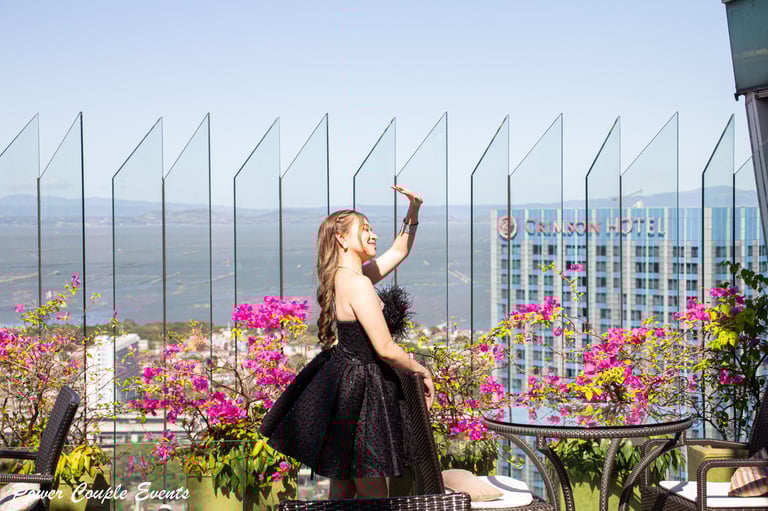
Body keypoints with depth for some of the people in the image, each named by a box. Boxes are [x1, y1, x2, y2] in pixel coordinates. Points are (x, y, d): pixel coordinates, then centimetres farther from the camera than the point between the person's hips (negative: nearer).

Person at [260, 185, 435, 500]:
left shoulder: (348, 276, 9)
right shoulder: (357, 283, -20)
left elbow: (399, 251, 24)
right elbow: (385, 349, -21)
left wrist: (413, 213, 11)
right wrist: (421, 370, -5)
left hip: (344, 378, 10)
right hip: (360, 389, -10)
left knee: (342, 489, 17)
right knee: (374, 497, -1)